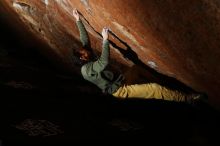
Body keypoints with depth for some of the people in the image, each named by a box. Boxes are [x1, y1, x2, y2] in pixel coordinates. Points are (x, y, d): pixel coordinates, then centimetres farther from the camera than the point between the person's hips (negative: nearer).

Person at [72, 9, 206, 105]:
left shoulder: (87, 63, 7)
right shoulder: (86, 69, -22)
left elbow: (85, 40, 14)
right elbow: (104, 62, -40)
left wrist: (78, 20, 15)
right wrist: (105, 39, -35)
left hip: (119, 84, 11)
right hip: (119, 90, -11)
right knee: (154, 88, -16)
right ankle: (185, 98, -6)